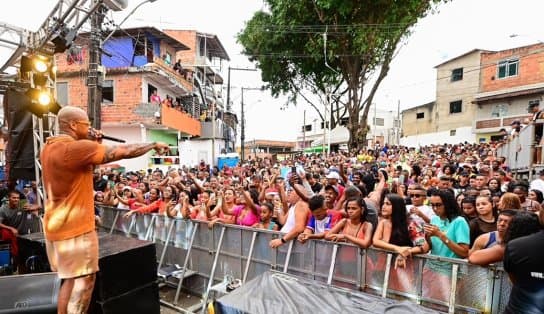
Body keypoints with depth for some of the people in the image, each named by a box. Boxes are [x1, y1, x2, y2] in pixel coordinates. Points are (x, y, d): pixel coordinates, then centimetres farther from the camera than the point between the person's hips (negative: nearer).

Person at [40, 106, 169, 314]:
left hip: (57, 225, 10)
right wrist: (154, 145, -10)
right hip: (75, 227, -10)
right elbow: (123, 152, -22)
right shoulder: (75, 148, -22)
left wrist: (92, 143, 4)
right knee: (83, 281, 3)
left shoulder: (49, 147, 7)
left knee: (71, 279, 22)